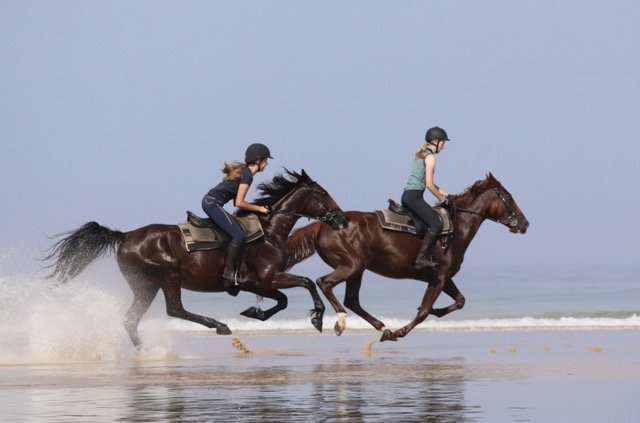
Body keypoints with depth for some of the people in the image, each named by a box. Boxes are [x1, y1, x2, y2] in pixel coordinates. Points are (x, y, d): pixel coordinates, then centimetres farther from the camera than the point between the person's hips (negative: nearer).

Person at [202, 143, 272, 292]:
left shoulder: (242, 171, 18)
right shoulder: (247, 175, -12)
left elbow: (236, 201, 20)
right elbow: (239, 203, -16)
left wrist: (257, 208, 14)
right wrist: (259, 209, -4)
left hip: (210, 202, 10)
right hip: (213, 204, -10)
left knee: (238, 232, 11)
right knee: (238, 235, -15)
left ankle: (232, 270, 6)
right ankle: (228, 273, -17)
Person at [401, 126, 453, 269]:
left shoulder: (421, 155, 22)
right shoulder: (430, 157, -7)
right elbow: (429, 184, -13)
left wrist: (446, 194, 23)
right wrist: (443, 199, -1)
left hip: (407, 195, 10)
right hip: (414, 196, -10)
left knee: (433, 222, 16)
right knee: (436, 224, -18)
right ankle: (422, 259, -25)